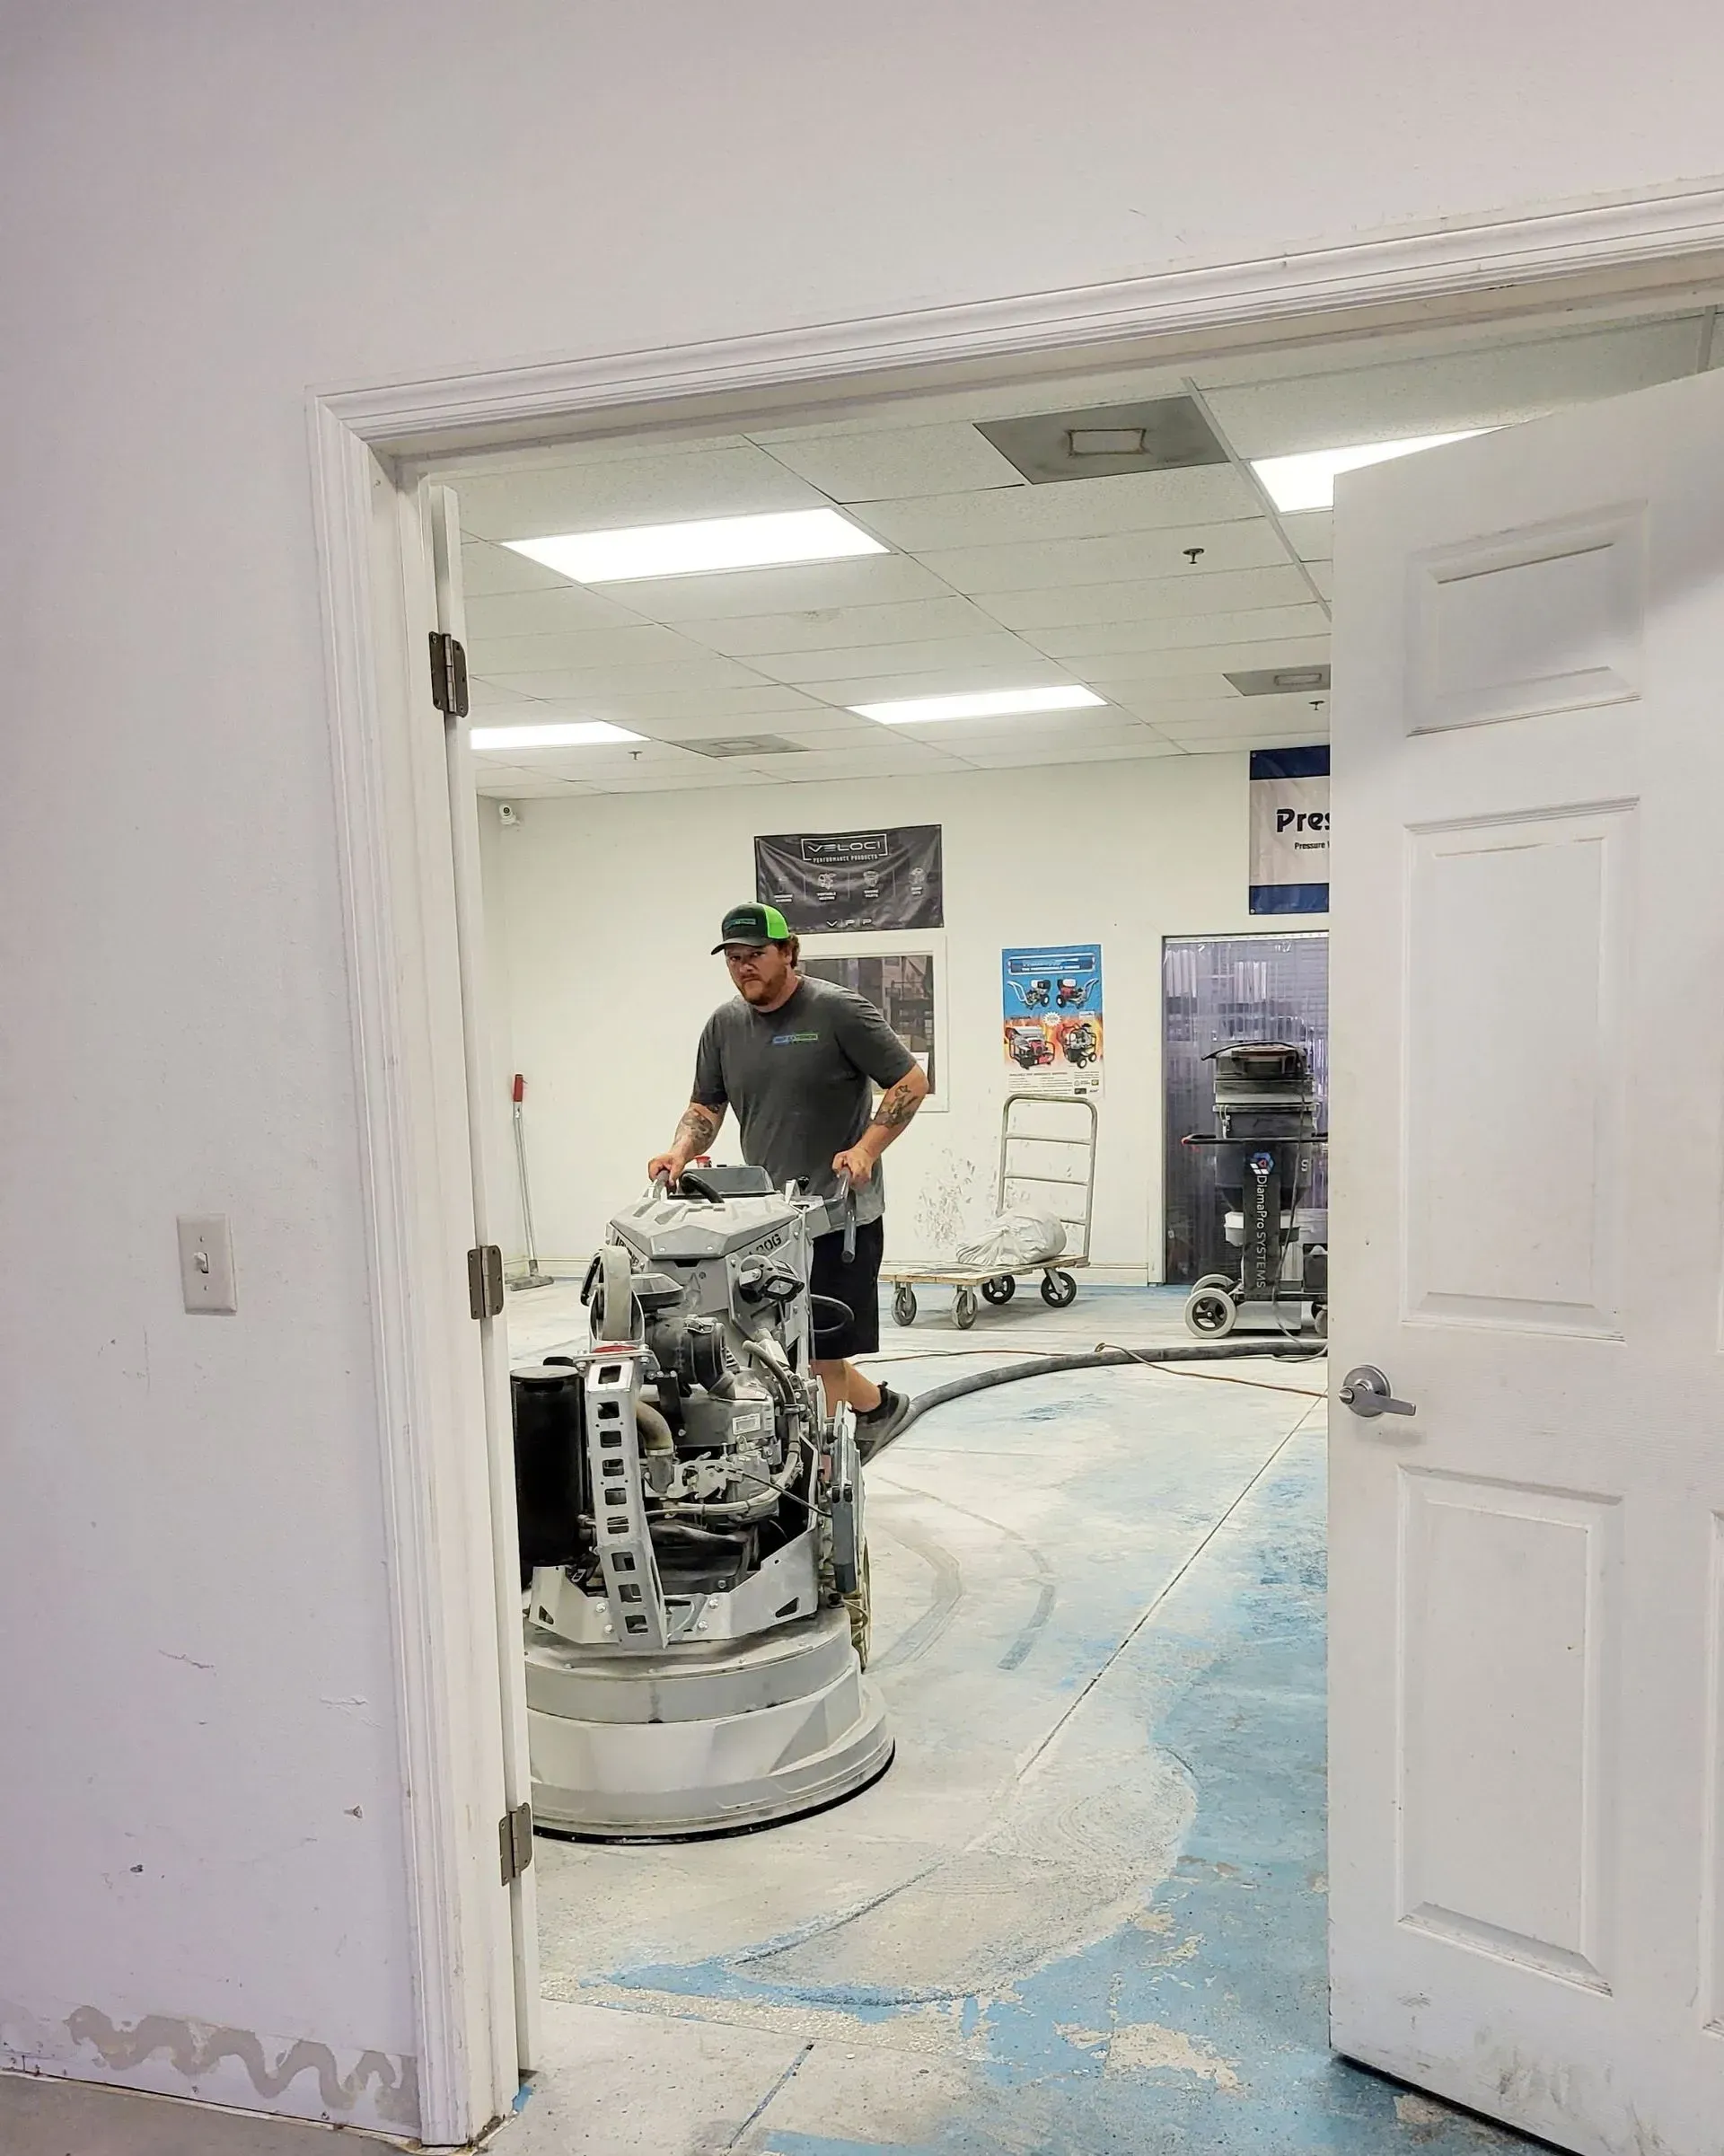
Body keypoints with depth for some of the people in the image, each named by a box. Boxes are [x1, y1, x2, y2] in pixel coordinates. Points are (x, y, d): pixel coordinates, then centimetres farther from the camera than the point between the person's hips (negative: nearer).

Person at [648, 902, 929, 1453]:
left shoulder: (839, 1011, -8)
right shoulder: (724, 1025, 10)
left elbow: (911, 1082, -6)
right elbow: (707, 1105, 17)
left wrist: (865, 1149, -15)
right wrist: (681, 1150, -3)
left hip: (841, 1214, -6)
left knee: (819, 1354, -3)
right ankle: (876, 1404, 36)